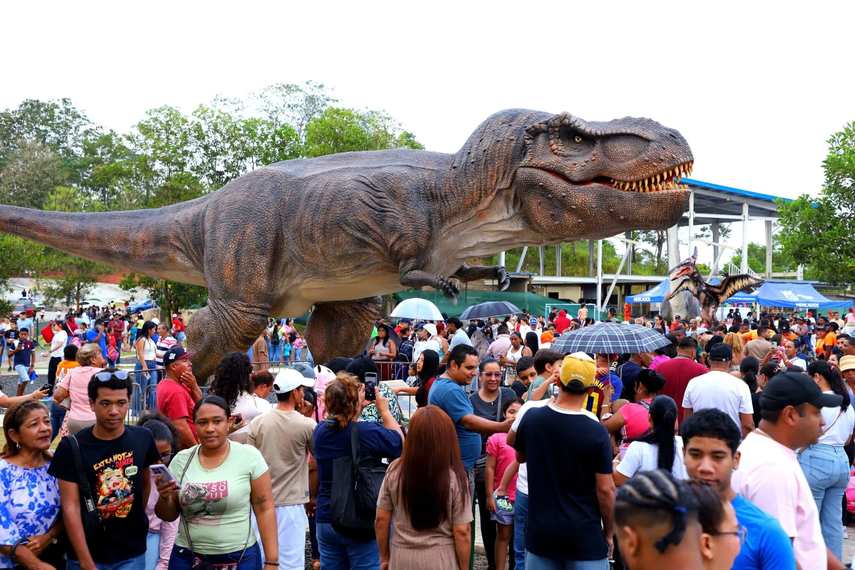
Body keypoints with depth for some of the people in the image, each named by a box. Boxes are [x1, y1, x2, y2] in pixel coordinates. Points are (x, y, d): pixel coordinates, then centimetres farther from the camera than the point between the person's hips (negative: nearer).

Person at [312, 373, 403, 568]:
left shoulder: (320, 431, -3)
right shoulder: (369, 432, -19)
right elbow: (400, 443, -1)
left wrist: (359, 408, 17)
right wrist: (384, 411, 8)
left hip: (326, 519, 5)